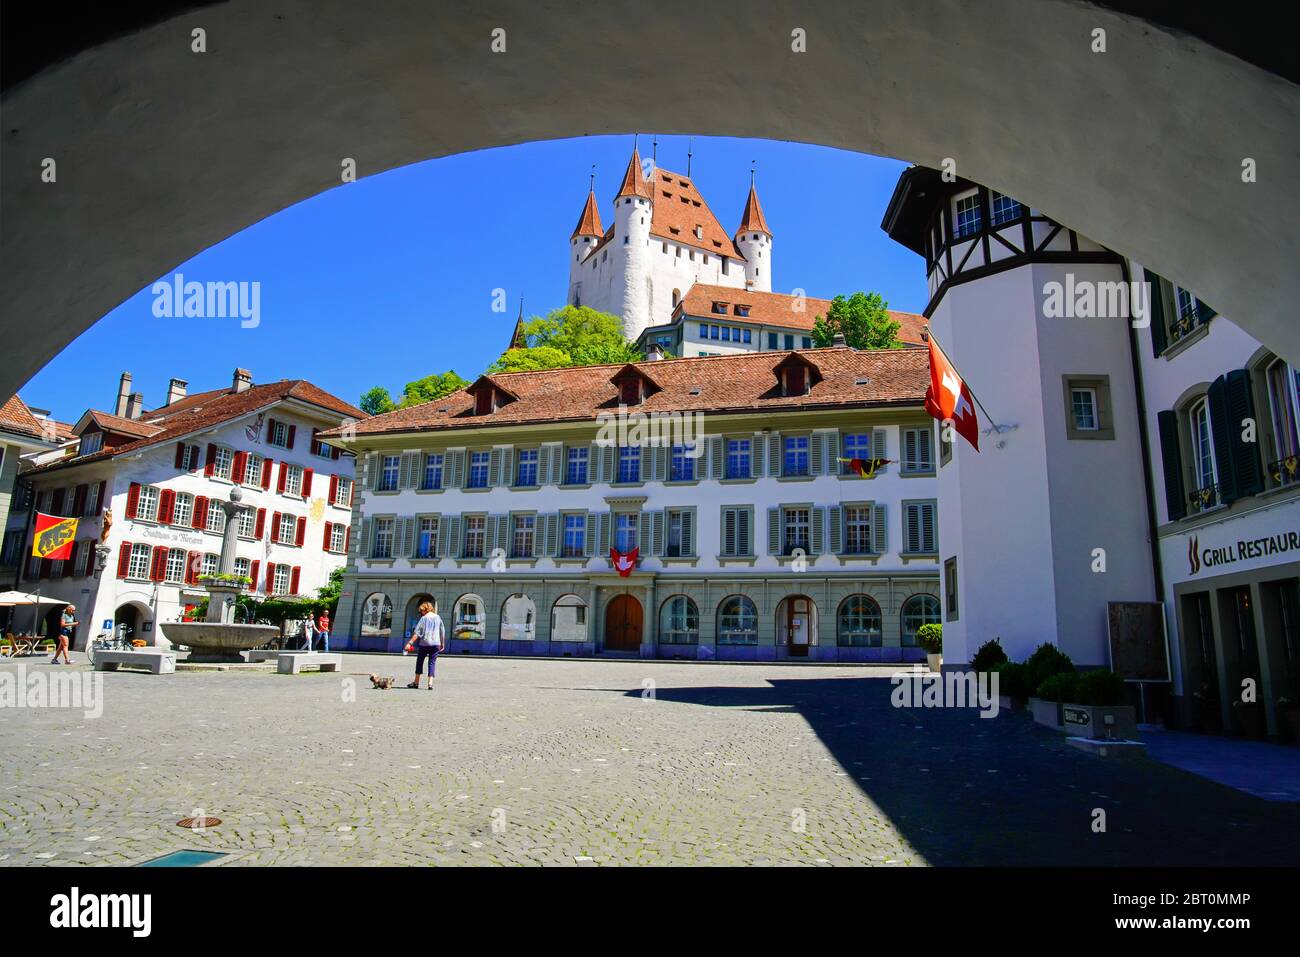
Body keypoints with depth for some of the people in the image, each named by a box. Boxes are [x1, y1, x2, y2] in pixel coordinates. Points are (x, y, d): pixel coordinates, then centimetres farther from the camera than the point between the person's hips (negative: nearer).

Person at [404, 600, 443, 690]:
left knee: (419, 662, 11)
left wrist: (410, 643, -14)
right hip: (435, 644, 3)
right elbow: (442, 632, 13)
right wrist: (442, 644, 22)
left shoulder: (424, 618, -3)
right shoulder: (438, 618, 9)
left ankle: (416, 682, 17)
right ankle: (430, 683, -6)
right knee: (432, 663, 4)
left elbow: (417, 633, -11)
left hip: (424, 643, -3)